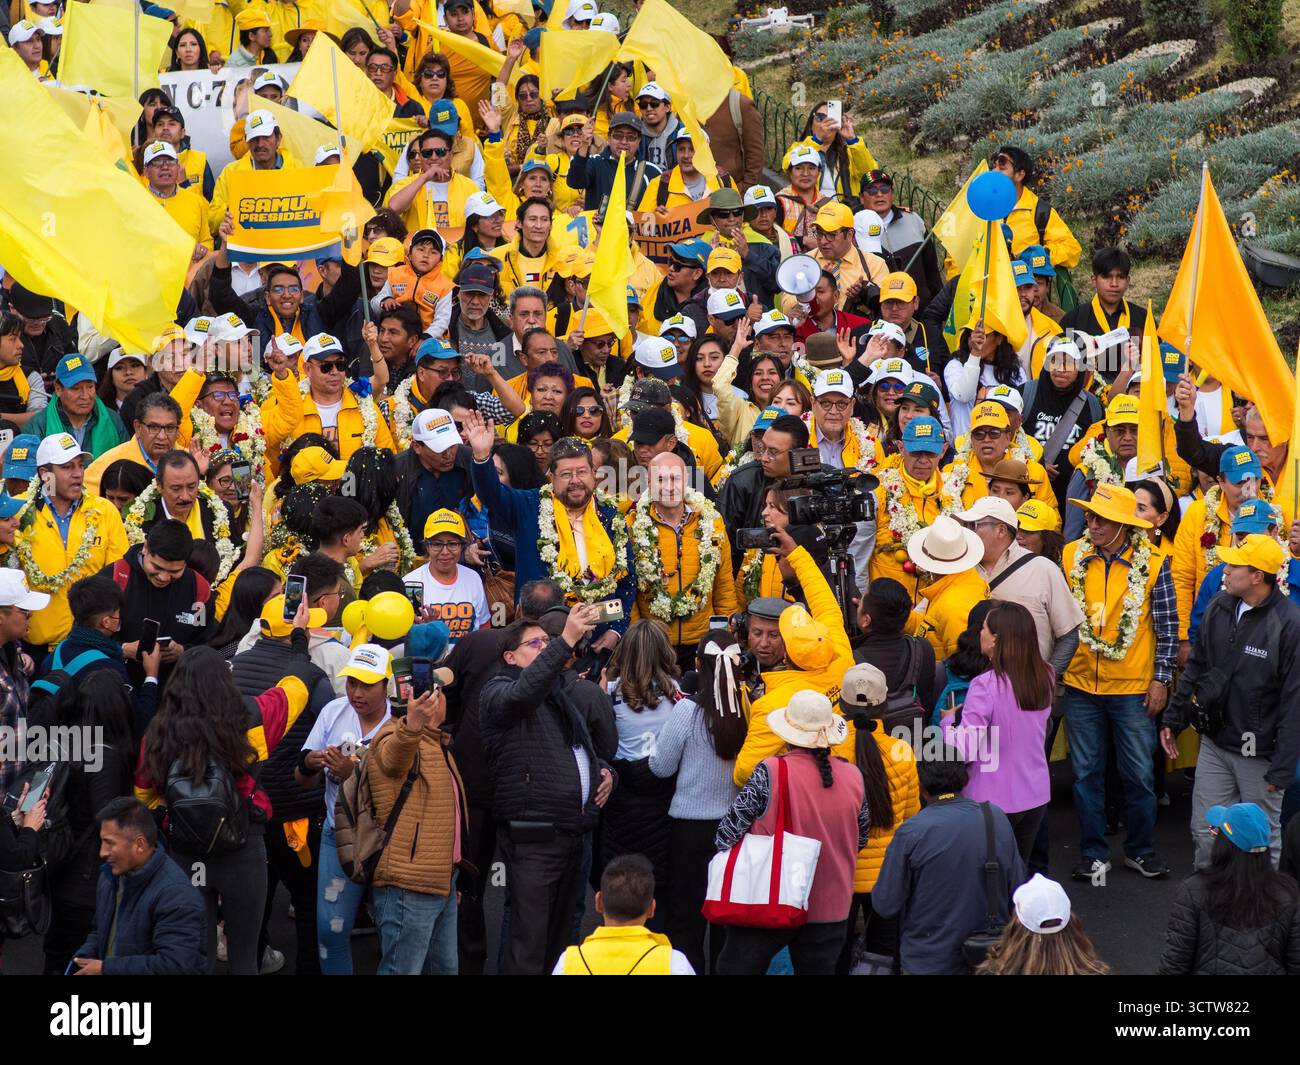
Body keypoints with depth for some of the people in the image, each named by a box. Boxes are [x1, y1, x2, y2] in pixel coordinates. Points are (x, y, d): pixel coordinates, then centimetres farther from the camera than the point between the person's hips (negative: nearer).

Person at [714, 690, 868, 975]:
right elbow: (861, 837, 10)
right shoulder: (853, 776, -4)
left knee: (736, 968, 11)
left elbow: (730, 830, -10)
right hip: (831, 908, 4)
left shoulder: (771, 772, -16)